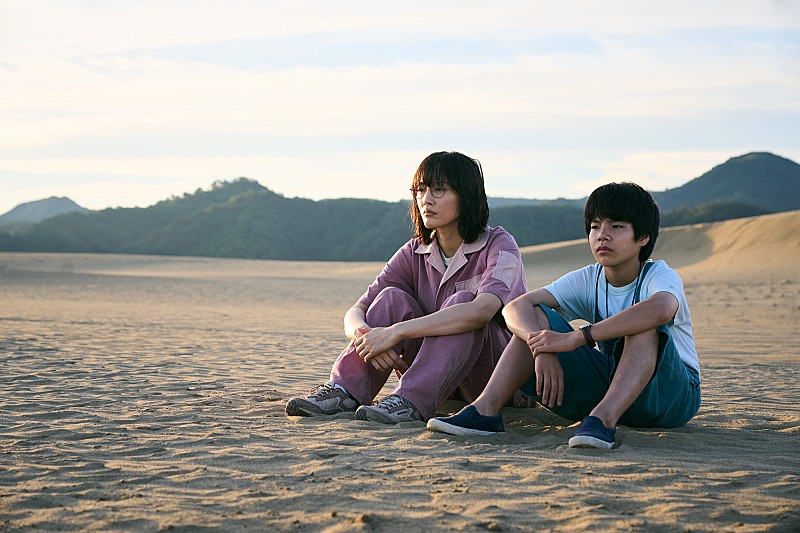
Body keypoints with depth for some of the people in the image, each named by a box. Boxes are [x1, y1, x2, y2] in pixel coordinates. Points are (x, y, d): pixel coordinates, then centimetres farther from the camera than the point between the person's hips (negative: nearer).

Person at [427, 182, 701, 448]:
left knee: (643, 326, -33)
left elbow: (661, 309, -43)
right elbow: (515, 307, -13)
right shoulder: (586, 280, -1)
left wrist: (575, 338, -43)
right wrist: (543, 349, -35)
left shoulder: (661, 276, -15)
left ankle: (603, 418, -47)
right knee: (537, 317, -9)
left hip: (673, 392, -4)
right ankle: (486, 409, -24)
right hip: (607, 385, 4)